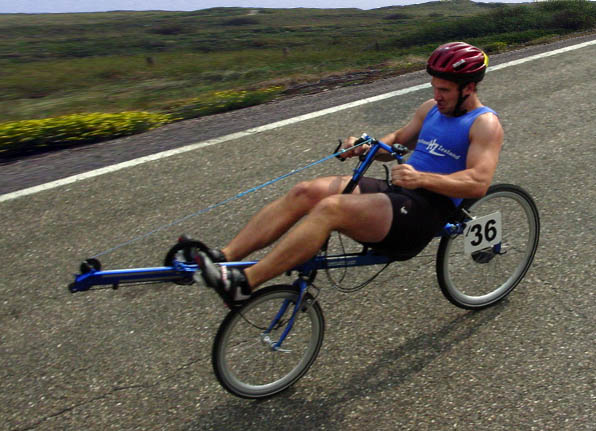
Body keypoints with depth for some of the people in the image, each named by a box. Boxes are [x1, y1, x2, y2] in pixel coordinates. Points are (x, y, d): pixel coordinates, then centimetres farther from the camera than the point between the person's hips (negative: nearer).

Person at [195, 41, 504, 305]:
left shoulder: (485, 124, -3)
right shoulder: (432, 108, 19)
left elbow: (479, 183, -16)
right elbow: (400, 140, 29)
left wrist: (422, 178, -31)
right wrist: (366, 148, 8)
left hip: (425, 212, -8)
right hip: (396, 193, 8)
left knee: (331, 208, -31)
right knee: (305, 192, -13)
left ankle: (244, 283, -30)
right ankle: (221, 258, -16)